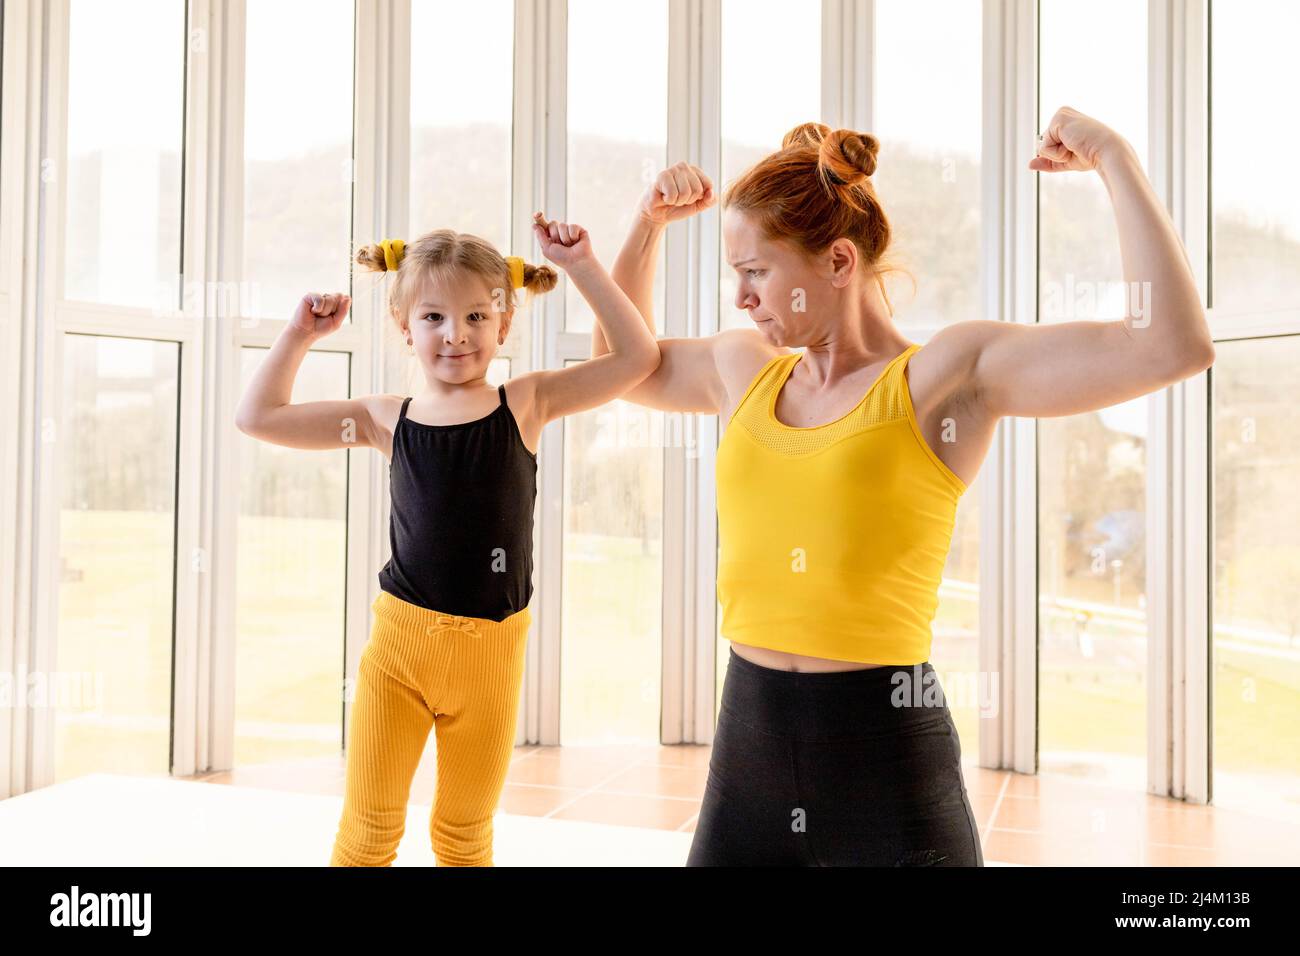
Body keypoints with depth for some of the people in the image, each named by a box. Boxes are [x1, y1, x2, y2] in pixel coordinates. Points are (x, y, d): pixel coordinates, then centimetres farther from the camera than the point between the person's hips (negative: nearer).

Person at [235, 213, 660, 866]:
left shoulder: (526, 403, -1)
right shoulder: (387, 420, 2)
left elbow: (637, 357, -7)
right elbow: (258, 416, 7)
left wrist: (580, 265, -9)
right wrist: (303, 332, 5)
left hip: (491, 649, 0)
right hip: (399, 639, 1)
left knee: (464, 835, 16)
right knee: (367, 831, 8)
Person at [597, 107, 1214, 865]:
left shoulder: (951, 372, -6)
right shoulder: (743, 367, 10)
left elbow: (1174, 346, -17)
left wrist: (1117, 161, -10)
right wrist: (651, 223, 20)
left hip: (885, 758, -5)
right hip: (746, 747, 5)